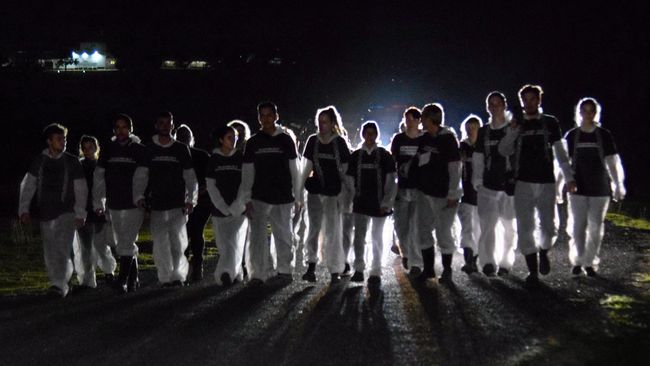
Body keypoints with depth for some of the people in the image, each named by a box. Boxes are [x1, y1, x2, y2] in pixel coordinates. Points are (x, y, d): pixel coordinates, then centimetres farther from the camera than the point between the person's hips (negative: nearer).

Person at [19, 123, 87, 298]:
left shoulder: (72, 162, 0)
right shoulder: (39, 161, 5)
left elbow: (81, 190, 2)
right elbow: (27, 186, 5)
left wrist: (80, 214, -3)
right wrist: (24, 209, -4)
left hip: (66, 213, -3)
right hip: (45, 214, 3)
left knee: (63, 249, -17)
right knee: (50, 254, 7)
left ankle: (60, 284, -22)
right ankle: (60, 284, 19)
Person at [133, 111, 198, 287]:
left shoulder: (181, 149, 7)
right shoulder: (149, 150, 8)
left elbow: (190, 177, 9)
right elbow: (140, 176, 4)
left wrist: (191, 199, -1)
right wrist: (139, 196, -10)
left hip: (178, 205, -1)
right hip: (157, 205, 1)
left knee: (177, 240, -9)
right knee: (160, 243, -1)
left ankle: (178, 274, 3)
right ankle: (165, 277, 8)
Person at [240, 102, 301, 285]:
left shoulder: (286, 140, 4)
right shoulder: (253, 142, 4)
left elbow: (294, 171, 8)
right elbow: (247, 173, 5)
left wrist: (297, 196, 5)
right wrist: (247, 200, -1)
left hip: (283, 198, 1)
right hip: (259, 198, -1)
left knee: (284, 235, 11)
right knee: (258, 236, -8)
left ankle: (285, 269, 27)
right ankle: (257, 274, -6)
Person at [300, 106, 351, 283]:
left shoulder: (339, 142, -3)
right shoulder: (313, 141, 4)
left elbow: (345, 169, -1)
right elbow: (308, 167, 10)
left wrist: (344, 194, -4)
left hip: (333, 192, -3)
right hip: (315, 190, 3)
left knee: (333, 231, 1)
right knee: (314, 228, 5)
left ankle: (335, 271, 5)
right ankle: (311, 266, 8)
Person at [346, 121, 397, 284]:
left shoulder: (384, 155, 0)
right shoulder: (355, 156, 6)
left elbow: (391, 181, -1)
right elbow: (349, 180, 10)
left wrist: (387, 202, -7)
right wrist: (352, 199, 3)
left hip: (379, 203, -1)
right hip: (361, 203, 1)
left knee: (377, 237, 6)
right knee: (359, 235, -7)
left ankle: (375, 272, 11)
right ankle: (359, 269, -3)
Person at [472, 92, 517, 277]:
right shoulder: (484, 132, 10)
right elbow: (477, 159, 13)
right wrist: (477, 182, 6)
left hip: (510, 185, -2)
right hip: (488, 185, 2)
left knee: (509, 227, 7)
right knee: (487, 225, -10)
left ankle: (505, 263, 19)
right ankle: (488, 262, -14)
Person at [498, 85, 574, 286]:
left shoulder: (550, 123, 7)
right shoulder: (517, 125, 11)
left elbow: (560, 152, 6)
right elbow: (504, 151, 4)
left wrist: (569, 177, -1)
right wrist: (512, 131, -10)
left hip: (546, 182, -1)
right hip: (523, 182, 1)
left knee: (549, 226, -3)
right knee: (525, 228, -2)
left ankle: (543, 252, 28)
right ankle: (533, 271, 6)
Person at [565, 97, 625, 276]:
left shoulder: (604, 135, 1)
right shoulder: (572, 136, 2)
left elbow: (612, 162, 4)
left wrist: (618, 185, 2)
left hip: (600, 188, 0)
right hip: (578, 188, 0)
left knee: (596, 227, 3)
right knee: (578, 226, 0)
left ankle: (590, 262, 12)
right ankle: (577, 261, 11)